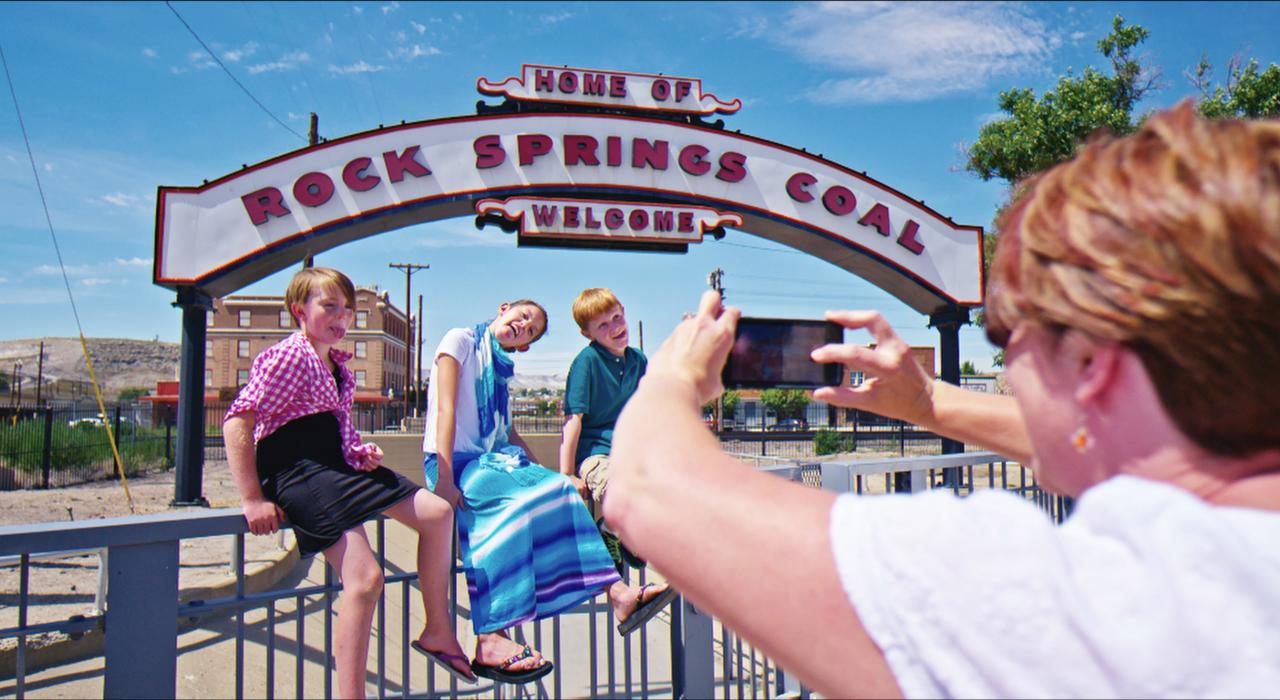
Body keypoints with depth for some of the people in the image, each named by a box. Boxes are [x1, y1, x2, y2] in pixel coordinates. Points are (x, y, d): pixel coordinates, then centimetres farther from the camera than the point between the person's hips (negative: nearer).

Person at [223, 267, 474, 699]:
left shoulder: (338, 365, 18)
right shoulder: (288, 357, -9)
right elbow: (237, 422, -17)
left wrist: (361, 452, 6)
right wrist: (253, 499, -20)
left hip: (339, 467, 9)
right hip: (298, 470, -9)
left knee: (436, 512, 2)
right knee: (365, 577, -21)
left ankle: (439, 633, 13)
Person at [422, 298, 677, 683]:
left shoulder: (499, 367, 23)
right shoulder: (459, 341, 1)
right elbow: (445, 410, -11)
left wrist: (544, 473, 10)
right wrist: (444, 478, -21)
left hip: (494, 460, 7)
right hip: (456, 462, -7)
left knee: (558, 489, -18)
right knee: (519, 497, -34)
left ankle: (617, 593, -24)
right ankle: (490, 641, -39)